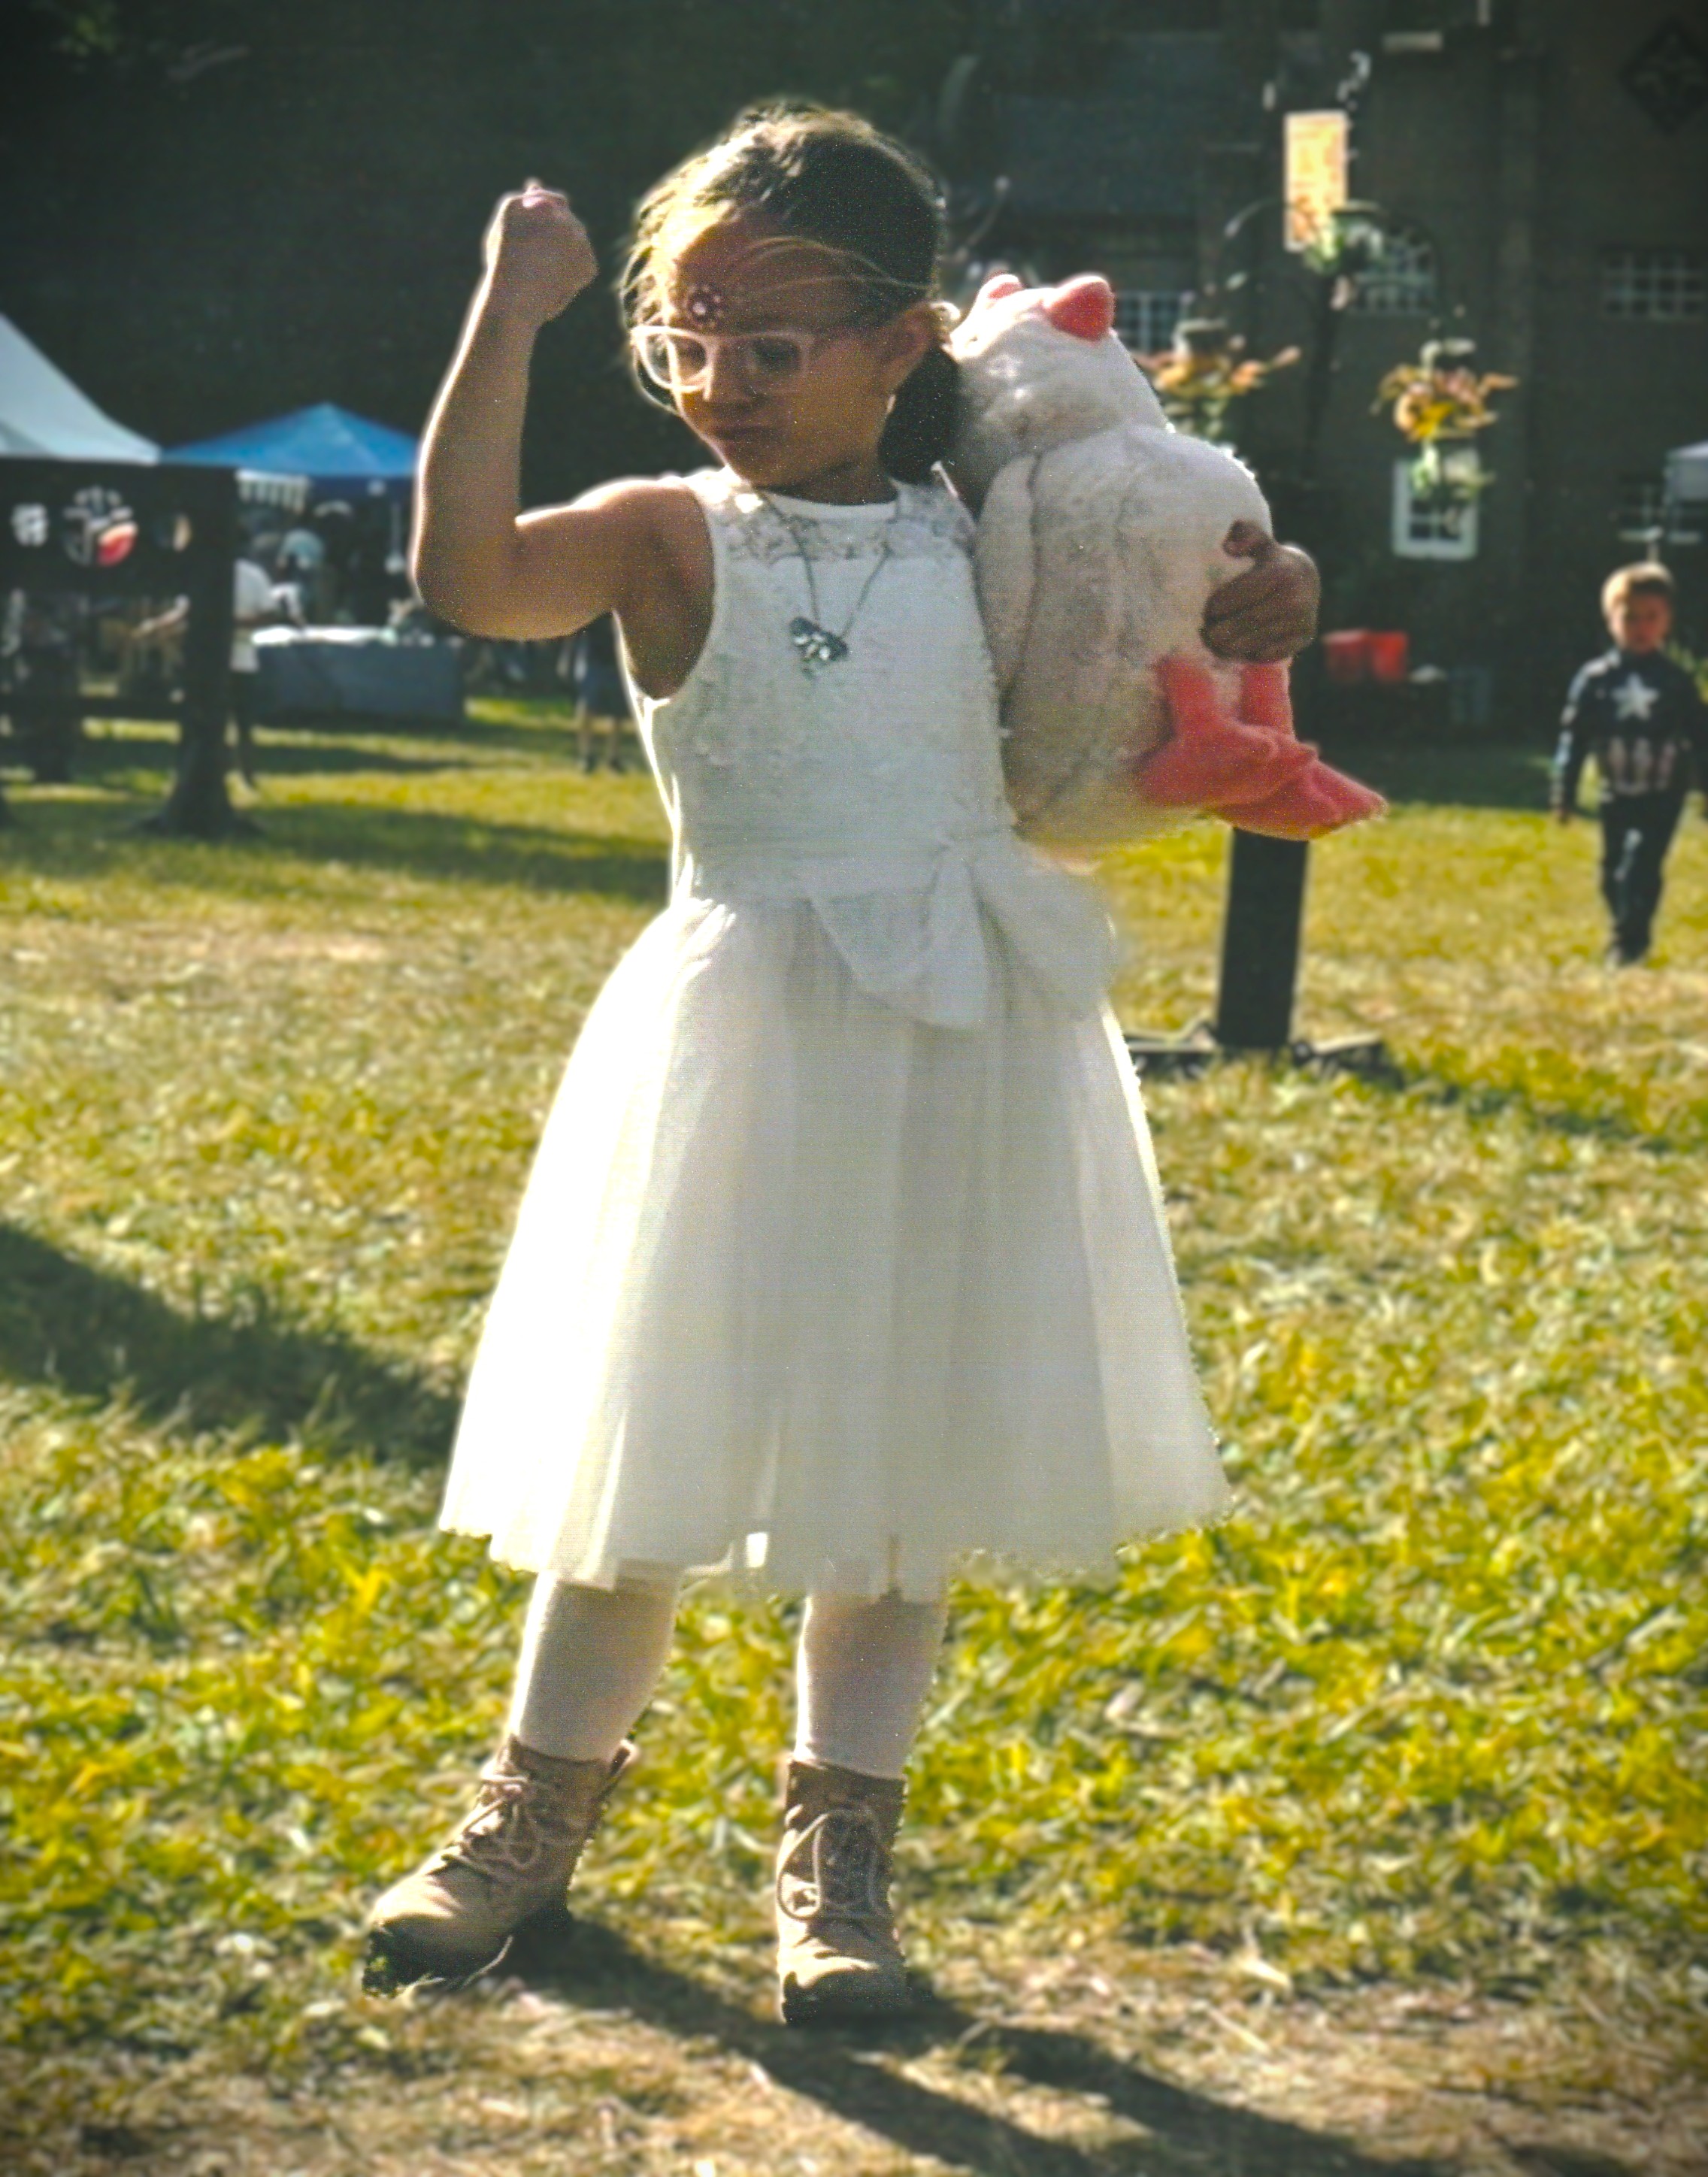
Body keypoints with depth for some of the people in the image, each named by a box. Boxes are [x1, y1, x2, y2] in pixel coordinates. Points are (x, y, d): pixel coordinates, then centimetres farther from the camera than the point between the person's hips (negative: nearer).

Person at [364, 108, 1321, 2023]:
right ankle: (541, 1805, 25)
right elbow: (467, 574, -24)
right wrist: (510, 317, -25)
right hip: (750, 1044, -3)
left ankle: (835, 1856, 22)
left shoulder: (984, 547, 5)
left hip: (970, 1050, 3)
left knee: (904, 1453, 9)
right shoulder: (670, 537, -5)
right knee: (658, 1443, 5)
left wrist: (1238, 623, 0)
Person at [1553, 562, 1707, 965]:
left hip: (1662, 798, -2)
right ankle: (1627, 936, 30)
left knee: (1641, 867, -16)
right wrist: (1564, 793, 0)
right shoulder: (1595, 680, -1)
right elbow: (1574, 739, 3)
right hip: (1616, 796, 2)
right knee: (1614, 873, 11)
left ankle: (1630, 940, -11)